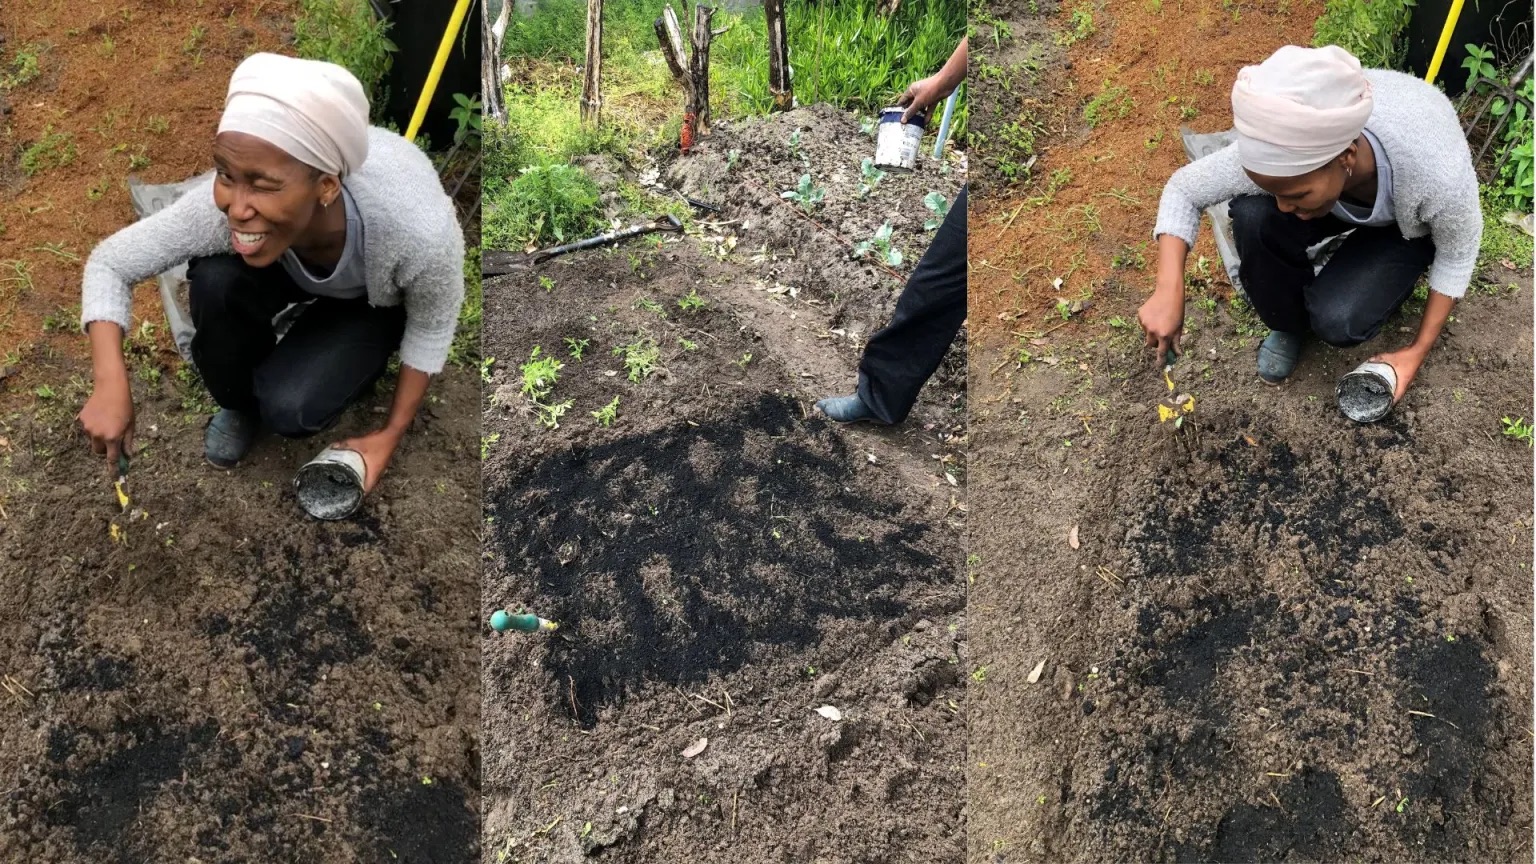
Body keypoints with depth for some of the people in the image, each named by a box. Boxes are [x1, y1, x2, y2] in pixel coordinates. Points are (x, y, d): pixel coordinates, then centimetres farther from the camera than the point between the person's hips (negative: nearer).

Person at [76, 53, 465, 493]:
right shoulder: (224, 203, -35)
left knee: (288, 409, -24)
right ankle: (242, 403, 1)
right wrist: (111, 385, -33)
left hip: (378, 300, -3)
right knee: (216, 279, -29)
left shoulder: (419, 227, -43)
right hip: (291, 263, 3)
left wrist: (391, 434, -14)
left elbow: (433, 327, -21)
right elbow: (108, 263, -18)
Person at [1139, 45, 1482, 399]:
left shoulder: (1438, 171, -43)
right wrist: (1168, 292, -33)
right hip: (1342, 195, 2)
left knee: (1336, 321, -27)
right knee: (1252, 214, -30)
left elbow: (1457, 255, -21)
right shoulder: (1281, 151, -37)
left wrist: (1417, 352, -15)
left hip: (1408, 225, -2)